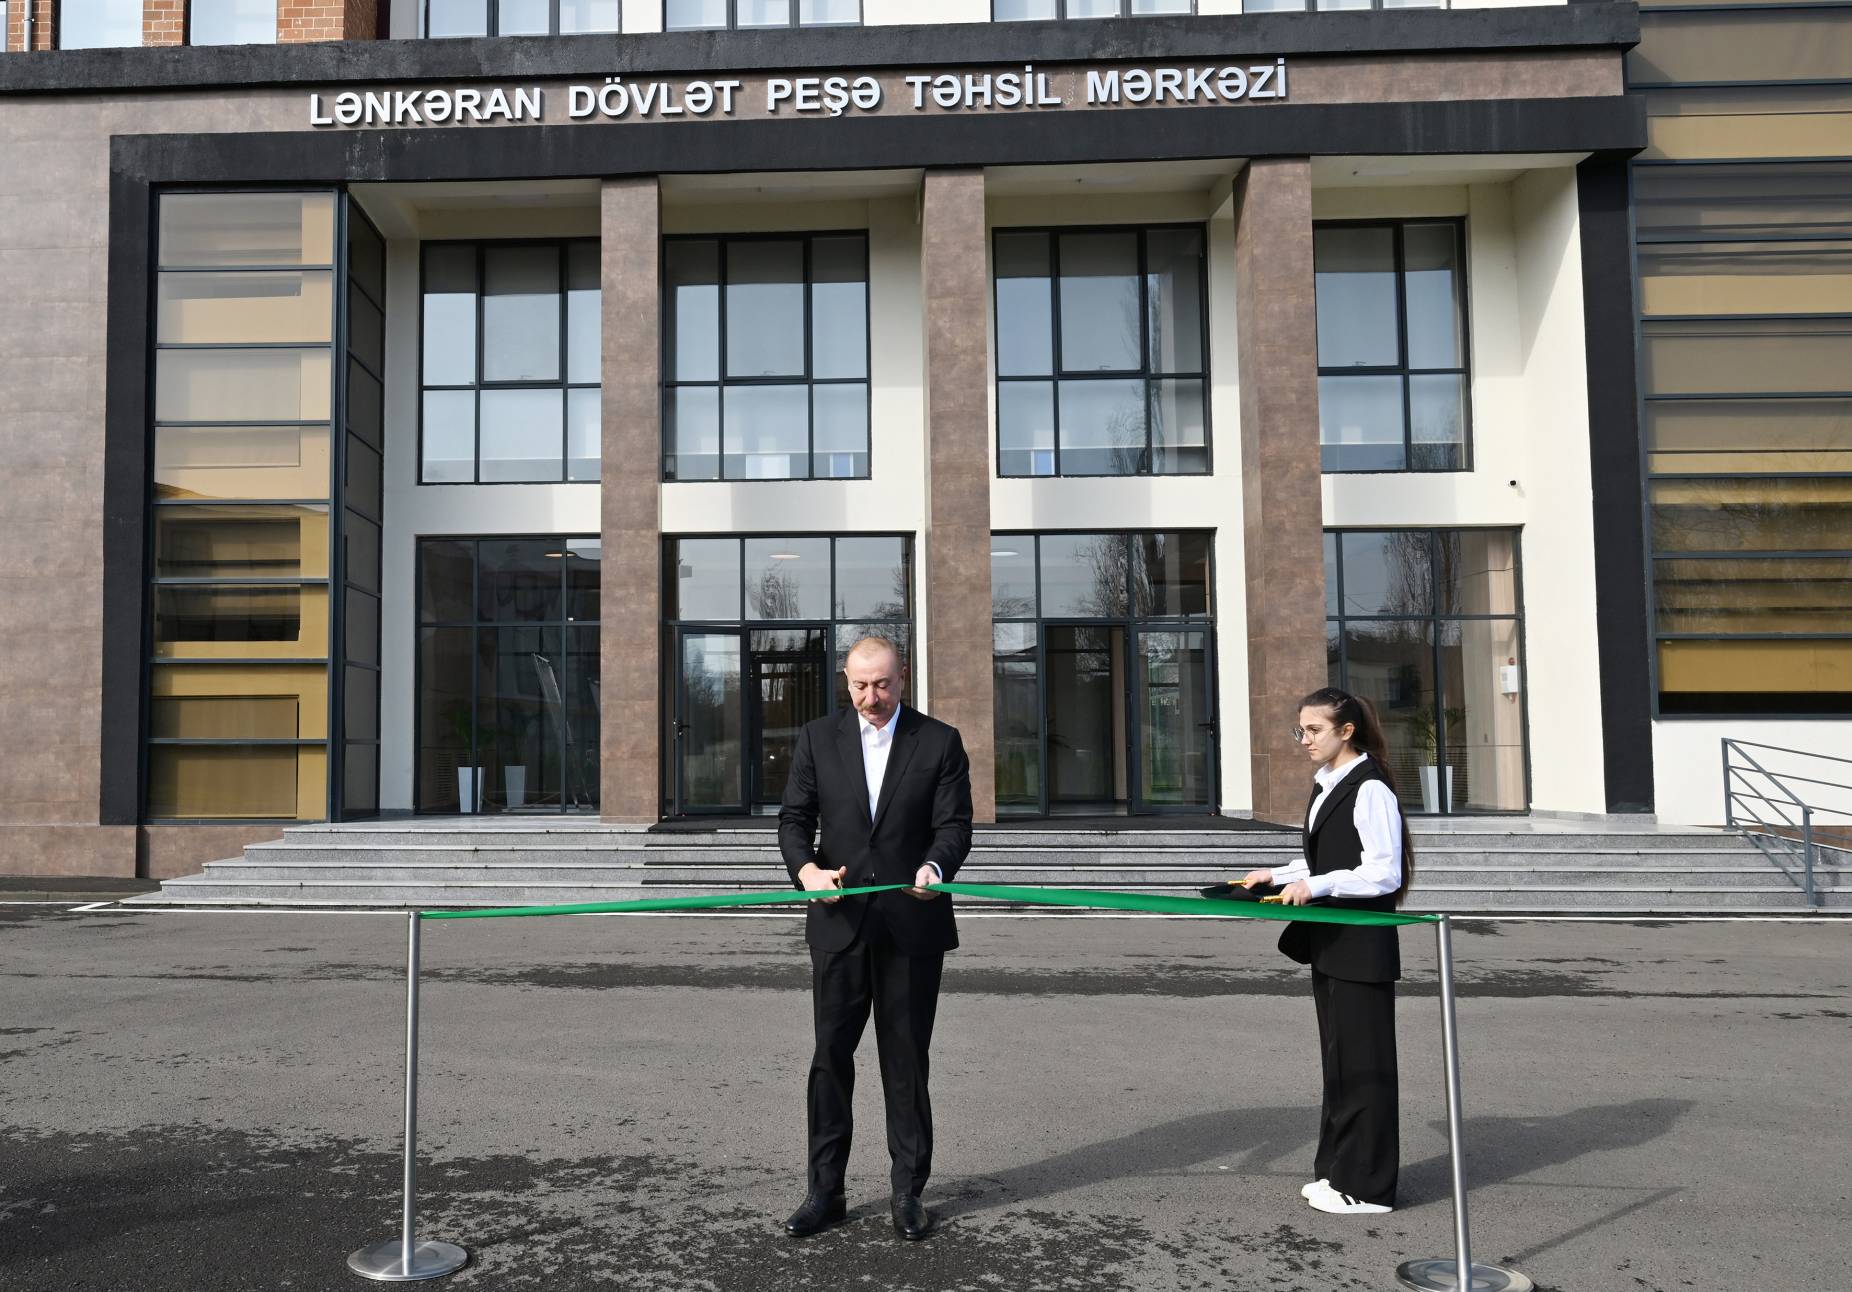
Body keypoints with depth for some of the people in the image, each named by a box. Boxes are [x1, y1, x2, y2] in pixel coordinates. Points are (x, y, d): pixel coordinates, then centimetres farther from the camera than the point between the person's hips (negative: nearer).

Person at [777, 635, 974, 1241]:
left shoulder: (940, 741, 1)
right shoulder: (818, 738, 6)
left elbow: (954, 825, -4)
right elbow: (793, 818, 4)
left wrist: (935, 866, -25)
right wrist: (807, 868, -16)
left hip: (912, 925, -1)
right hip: (838, 923, 2)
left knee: (907, 1062, 7)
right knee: (830, 1057, 5)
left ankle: (908, 1192, 19)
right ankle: (825, 1191, 17)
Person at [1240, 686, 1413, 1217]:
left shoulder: (1370, 789, -16)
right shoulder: (1325, 785, 12)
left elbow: (1384, 874, -19)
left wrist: (1318, 886, -25)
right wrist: (1279, 875, 12)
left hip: (1362, 947, -9)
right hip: (1330, 944, 9)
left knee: (1361, 1062, 0)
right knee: (1336, 1058, 16)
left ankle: (1365, 1186, 11)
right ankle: (1337, 1169, 27)